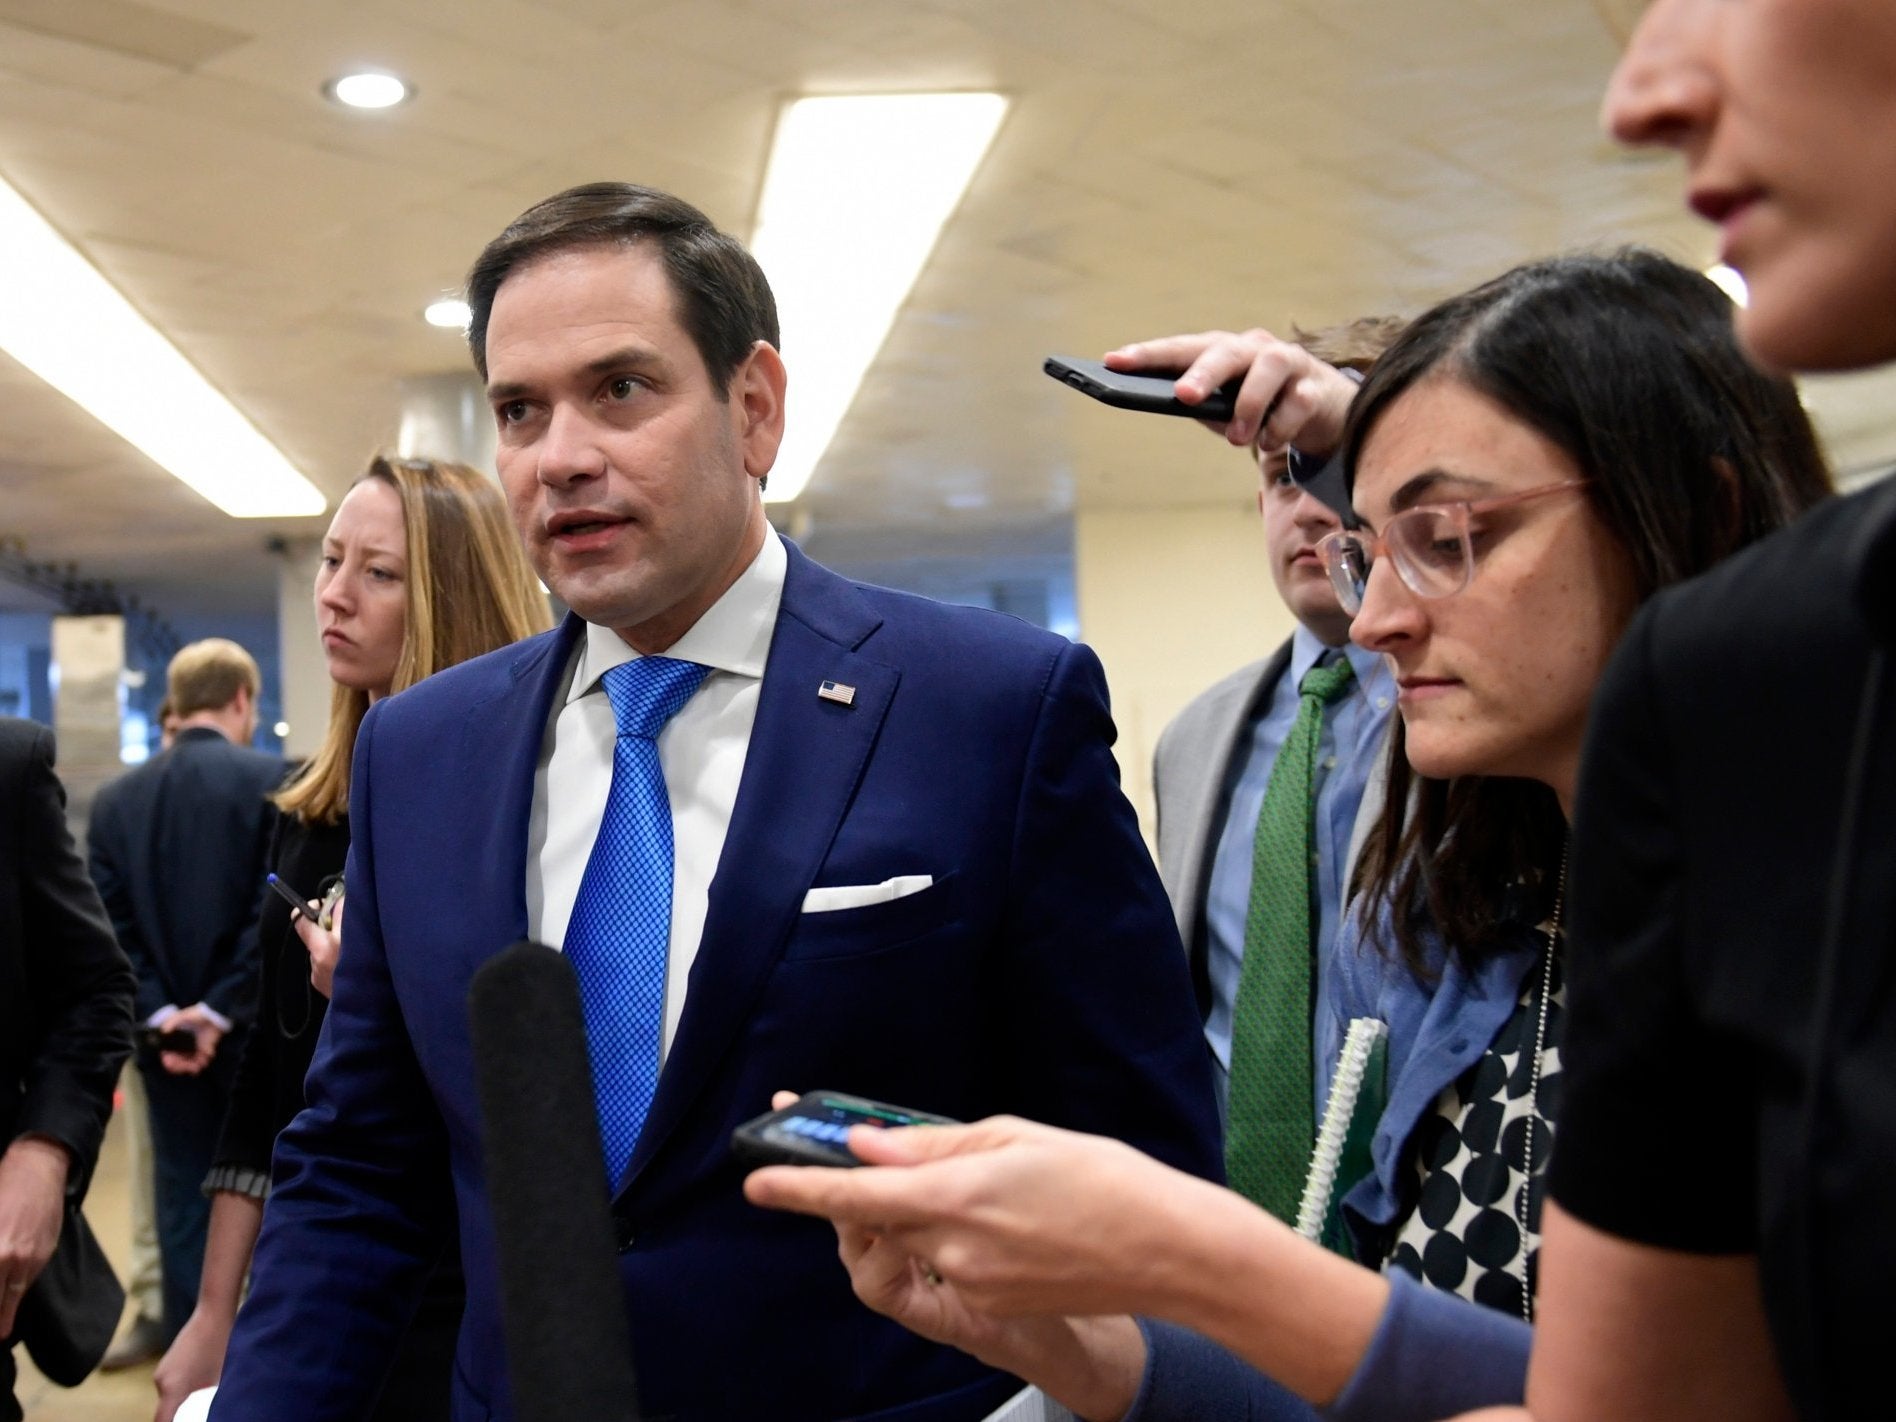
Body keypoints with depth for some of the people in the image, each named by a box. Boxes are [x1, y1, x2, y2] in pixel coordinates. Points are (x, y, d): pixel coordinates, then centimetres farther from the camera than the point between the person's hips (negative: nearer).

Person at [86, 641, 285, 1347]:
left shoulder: (116, 798, 4)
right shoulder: (273, 783, -10)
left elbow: (107, 925, -2)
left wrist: (158, 1013, -6)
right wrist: (222, 1008, -14)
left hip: (168, 1036, 4)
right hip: (256, 1029, -3)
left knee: (182, 1203, 11)